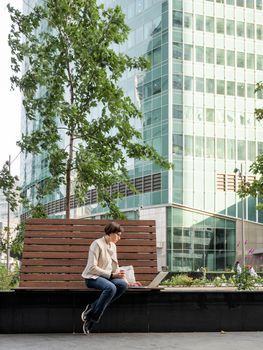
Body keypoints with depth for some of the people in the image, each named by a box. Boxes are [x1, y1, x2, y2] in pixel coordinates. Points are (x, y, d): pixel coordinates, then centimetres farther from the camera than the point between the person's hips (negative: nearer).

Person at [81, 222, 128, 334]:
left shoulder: (113, 246, 16)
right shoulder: (97, 244, -9)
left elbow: (115, 267, 21)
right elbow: (92, 268, -16)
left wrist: (126, 279, 6)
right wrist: (111, 275, -20)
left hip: (107, 277, 7)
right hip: (92, 277, -7)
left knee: (123, 284, -24)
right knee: (111, 287, -37)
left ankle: (92, 308, -18)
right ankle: (91, 318, -23)